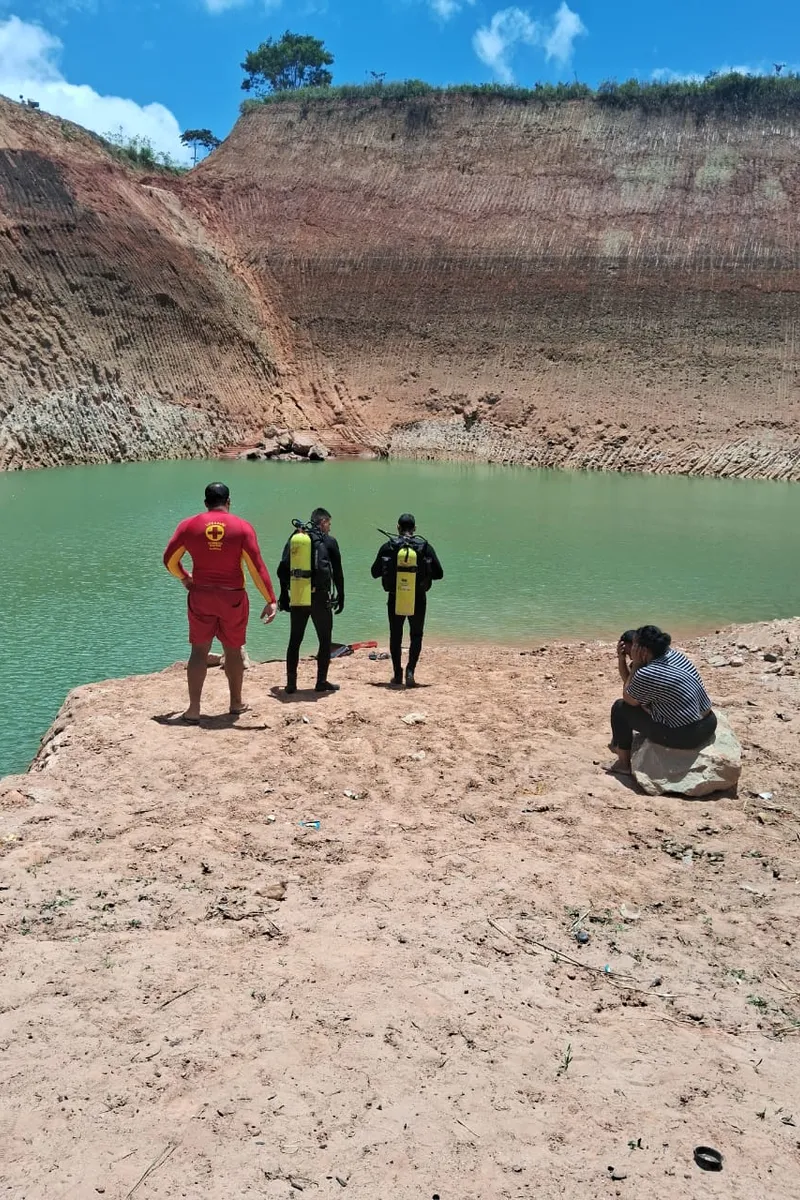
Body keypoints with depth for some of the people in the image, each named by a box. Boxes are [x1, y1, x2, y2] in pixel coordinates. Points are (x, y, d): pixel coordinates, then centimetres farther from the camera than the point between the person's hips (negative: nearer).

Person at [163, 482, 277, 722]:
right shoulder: (242, 527, -7)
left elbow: (169, 560, 4)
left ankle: (194, 709, 4)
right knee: (233, 650, 14)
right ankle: (236, 703, 27)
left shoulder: (189, 525, -2)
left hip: (200, 595, 1)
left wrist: (184, 578, 24)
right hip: (233, 597, -1)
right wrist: (271, 600, -7)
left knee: (199, 650, 8)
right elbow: (257, 567, -10)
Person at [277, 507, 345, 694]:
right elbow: (337, 572, -1)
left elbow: (282, 570, 7)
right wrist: (340, 596, 7)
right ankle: (321, 682, 9)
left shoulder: (294, 539, 10)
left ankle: (291, 683, 10)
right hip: (320, 597, -3)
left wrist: (284, 596, 14)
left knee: (295, 640, 11)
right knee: (325, 640, 9)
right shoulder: (328, 541, 1)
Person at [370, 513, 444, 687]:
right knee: (416, 635, 14)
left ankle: (397, 675, 14)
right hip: (418, 599, 0)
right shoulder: (425, 547, -3)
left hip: (395, 598, 0)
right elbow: (439, 573, 0)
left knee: (395, 636, 13)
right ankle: (410, 670, -3)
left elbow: (374, 572, 2)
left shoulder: (388, 547, -5)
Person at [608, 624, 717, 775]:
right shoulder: (674, 654, 4)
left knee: (620, 708, 4)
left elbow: (627, 698, 0)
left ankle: (623, 763, 17)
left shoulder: (646, 675, -22)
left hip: (686, 736, -8)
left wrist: (635, 665, -5)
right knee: (647, 700, 28)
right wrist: (621, 659, 5)